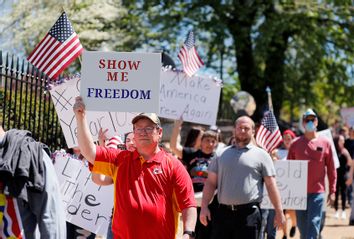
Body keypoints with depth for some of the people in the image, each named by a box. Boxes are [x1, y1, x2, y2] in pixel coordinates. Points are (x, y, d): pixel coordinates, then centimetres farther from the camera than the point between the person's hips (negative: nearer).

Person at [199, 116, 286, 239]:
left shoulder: (261, 155, 5)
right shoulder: (222, 154, 13)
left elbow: (271, 185, 2)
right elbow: (210, 183, 11)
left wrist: (279, 212, -3)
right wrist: (204, 207, 1)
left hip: (249, 214, -3)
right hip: (223, 212, 3)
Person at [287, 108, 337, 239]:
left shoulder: (325, 143, 2)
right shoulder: (295, 144, 4)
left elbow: (331, 169, 4)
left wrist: (332, 191, 1)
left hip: (317, 192, -2)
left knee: (313, 225, -8)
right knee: (302, 226, 9)